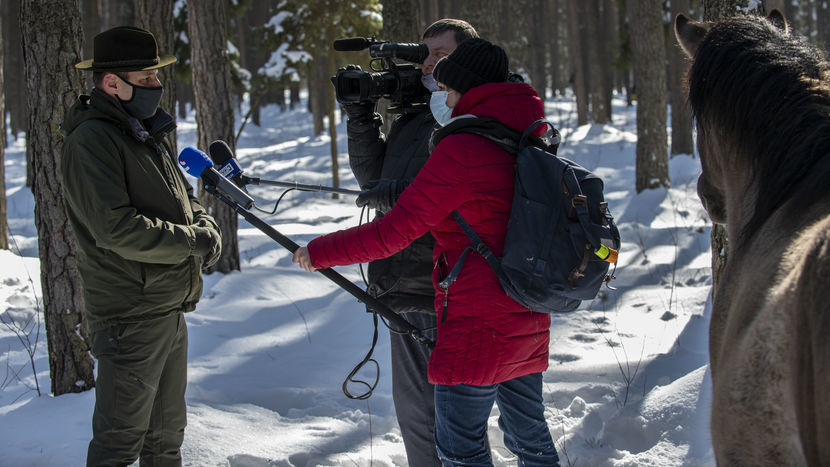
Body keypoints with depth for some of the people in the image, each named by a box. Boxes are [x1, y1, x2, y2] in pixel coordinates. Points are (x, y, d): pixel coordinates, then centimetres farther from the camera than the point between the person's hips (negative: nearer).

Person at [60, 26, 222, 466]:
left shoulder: (150, 134, 13)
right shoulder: (91, 141, -17)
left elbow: (186, 200, 19)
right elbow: (117, 229, -26)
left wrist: (206, 229, -4)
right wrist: (194, 243, -18)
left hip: (170, 309, 10)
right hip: (130, 318, -10)